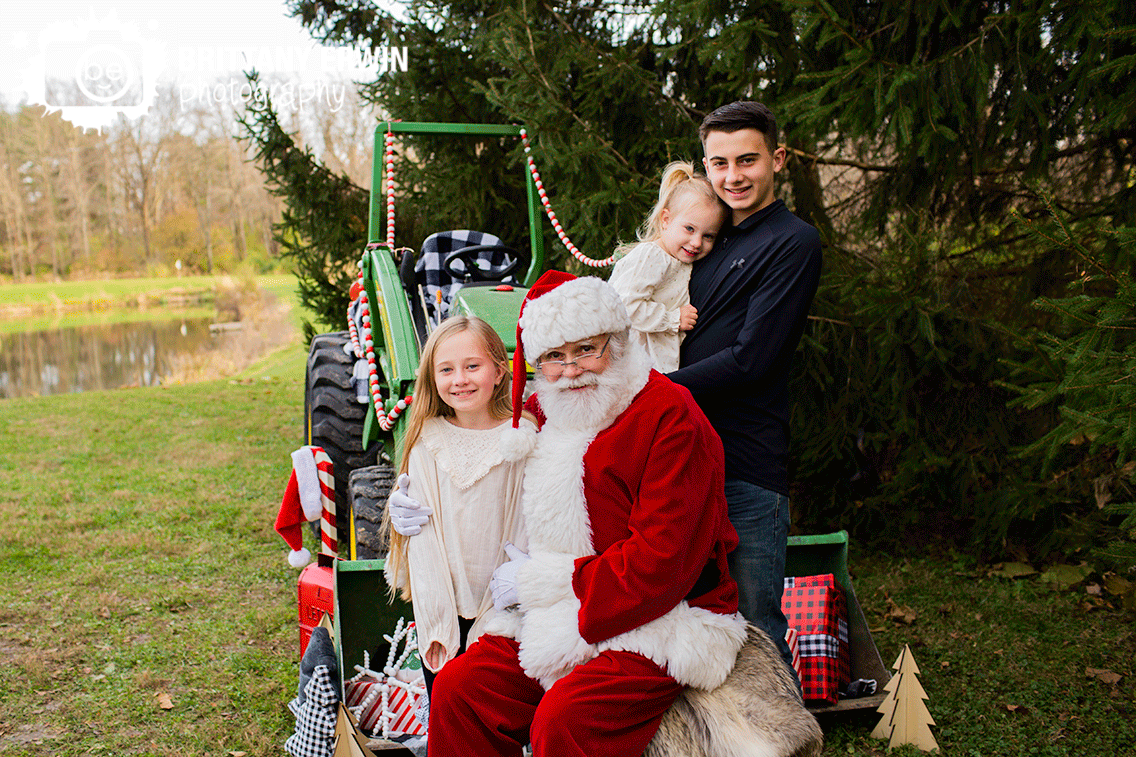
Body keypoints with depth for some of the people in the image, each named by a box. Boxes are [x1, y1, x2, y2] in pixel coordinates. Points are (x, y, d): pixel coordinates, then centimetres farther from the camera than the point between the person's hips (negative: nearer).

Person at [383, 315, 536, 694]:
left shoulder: (521, 438, -10)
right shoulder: (426, 442, -2)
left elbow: (522, 531, -9)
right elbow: (423, 533, 1)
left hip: (498, 610, -2)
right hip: (439, 609, 2)